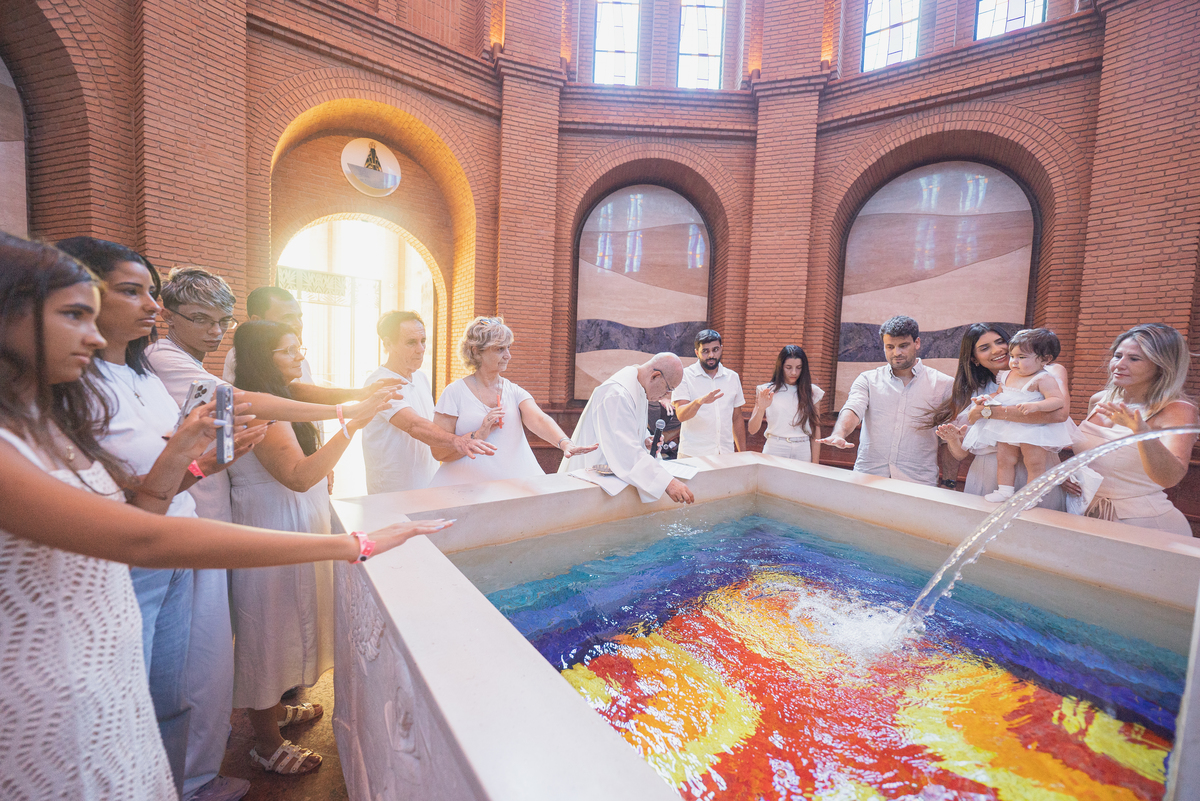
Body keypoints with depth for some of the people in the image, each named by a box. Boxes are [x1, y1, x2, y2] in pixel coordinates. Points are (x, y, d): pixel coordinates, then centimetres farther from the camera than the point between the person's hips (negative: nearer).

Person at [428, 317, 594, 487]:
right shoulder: (454, 393, -1)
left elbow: (539, 419, -11)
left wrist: (564, 442, -28)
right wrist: (478, 436, -15)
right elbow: (438, 452, -3)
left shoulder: (515, 392, 8)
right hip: (470, 489, -3)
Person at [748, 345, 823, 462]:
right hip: (774, 450, -1)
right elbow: (752, 430, -4)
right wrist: (761, 409, -21)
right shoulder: (767, 391, 0)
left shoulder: (812, 392, 5)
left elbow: (816, 432, 5)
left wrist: (815, 465, 1)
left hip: (803, 453, 2)